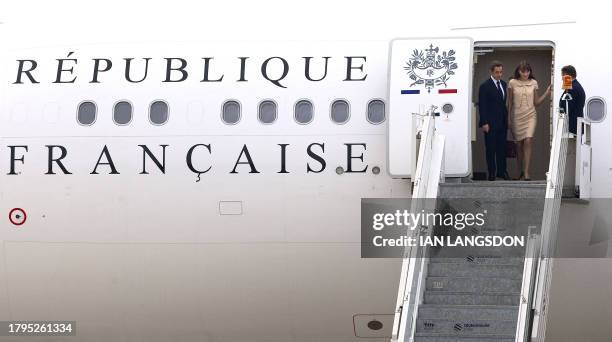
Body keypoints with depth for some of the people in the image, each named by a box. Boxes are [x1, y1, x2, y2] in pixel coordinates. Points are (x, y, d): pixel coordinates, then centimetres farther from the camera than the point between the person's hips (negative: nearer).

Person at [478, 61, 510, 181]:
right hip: (491, 123, -6)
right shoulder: (485, 86, -9)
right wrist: (484, 123, -15)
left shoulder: (503, 84, 12)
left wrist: (506, 119, 12)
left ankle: (501, 171, 15)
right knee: (491, 148, 1)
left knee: (502, 147, 8)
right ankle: (492, 173, 7)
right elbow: (482, 106, -11)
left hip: (502, 122, 6)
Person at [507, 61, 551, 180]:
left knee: (528, 142, -16)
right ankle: (521, 172, 14)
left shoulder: (533, 83, 6)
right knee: (519, 145, 3)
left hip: (530, 116, 0)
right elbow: (509, 102, 6)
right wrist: (508, 119, 4)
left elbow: (536, 102, 11)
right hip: (517, 117, 0)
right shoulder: (512, 83, 1)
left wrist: (547, 93, 0)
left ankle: (526, 173, -19)